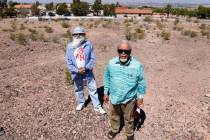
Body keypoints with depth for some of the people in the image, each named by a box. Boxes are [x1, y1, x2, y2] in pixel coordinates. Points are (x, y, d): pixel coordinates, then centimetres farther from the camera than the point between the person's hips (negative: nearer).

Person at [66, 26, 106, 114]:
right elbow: (68, 62, -6)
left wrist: (86, 68, -21)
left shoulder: (88, 44, -9)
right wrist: (77, 70, -18)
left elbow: (92, 58, -8)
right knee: (78, 89, 20)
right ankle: (80, 103, 44)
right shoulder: (70, 46, -6)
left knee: (93, 88, 7)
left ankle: (97, 106, 21)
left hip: (88, 71, -1)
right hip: (76, 73, 2)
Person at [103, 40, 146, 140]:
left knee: (128, 118, 21)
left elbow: (141, 83, -8)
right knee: (114, 116, 26)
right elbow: (107, 79, 1)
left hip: (129, 99, -2)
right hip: (114, 97, 3)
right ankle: (114, 129, 55)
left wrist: (140, 97, -3)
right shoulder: (111, 63, -13)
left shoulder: (137, 65, -20)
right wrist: (106, 93, 5)